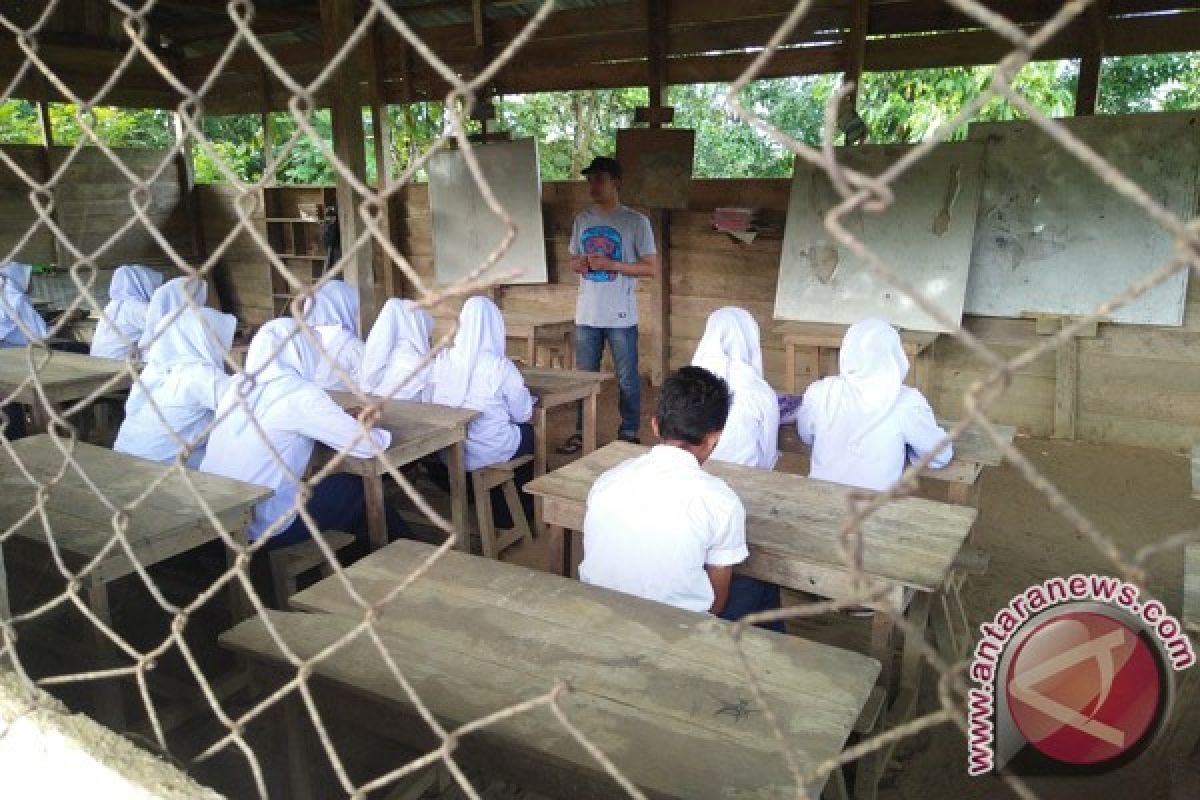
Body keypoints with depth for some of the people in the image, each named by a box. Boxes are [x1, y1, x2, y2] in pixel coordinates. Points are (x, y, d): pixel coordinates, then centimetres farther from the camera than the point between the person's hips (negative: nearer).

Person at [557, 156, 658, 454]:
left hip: (620, 317, -4)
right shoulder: (582, 220, 10)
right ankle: (581, 433, 23)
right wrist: (578, 263, -4)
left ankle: (629, 434, 17)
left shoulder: (636, 222, -5)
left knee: (627, 379, 4)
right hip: (586, 315, 5)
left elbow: (651, 268, -7)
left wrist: (611, 264, -16)